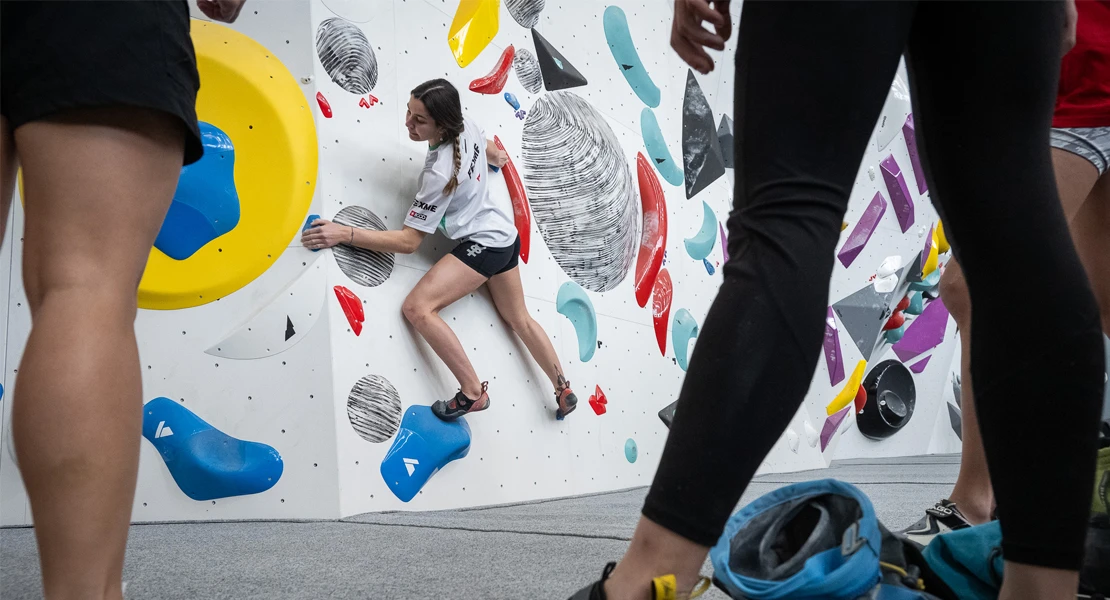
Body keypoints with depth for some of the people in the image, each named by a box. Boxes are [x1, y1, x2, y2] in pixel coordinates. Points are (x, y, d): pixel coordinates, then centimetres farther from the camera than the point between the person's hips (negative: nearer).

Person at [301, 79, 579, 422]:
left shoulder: (440, 173, -29)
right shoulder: (467, 125, -9)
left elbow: (409, 241, -25)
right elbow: (494, 154, 16)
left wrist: (345, 234, -31)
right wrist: (495, 157, 42)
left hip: (484, 244, -10)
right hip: (506, 235, 10)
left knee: (417, 307, -20)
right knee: (519, 319, 24)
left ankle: (473, 393, -16)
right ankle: (564, 392, 37)